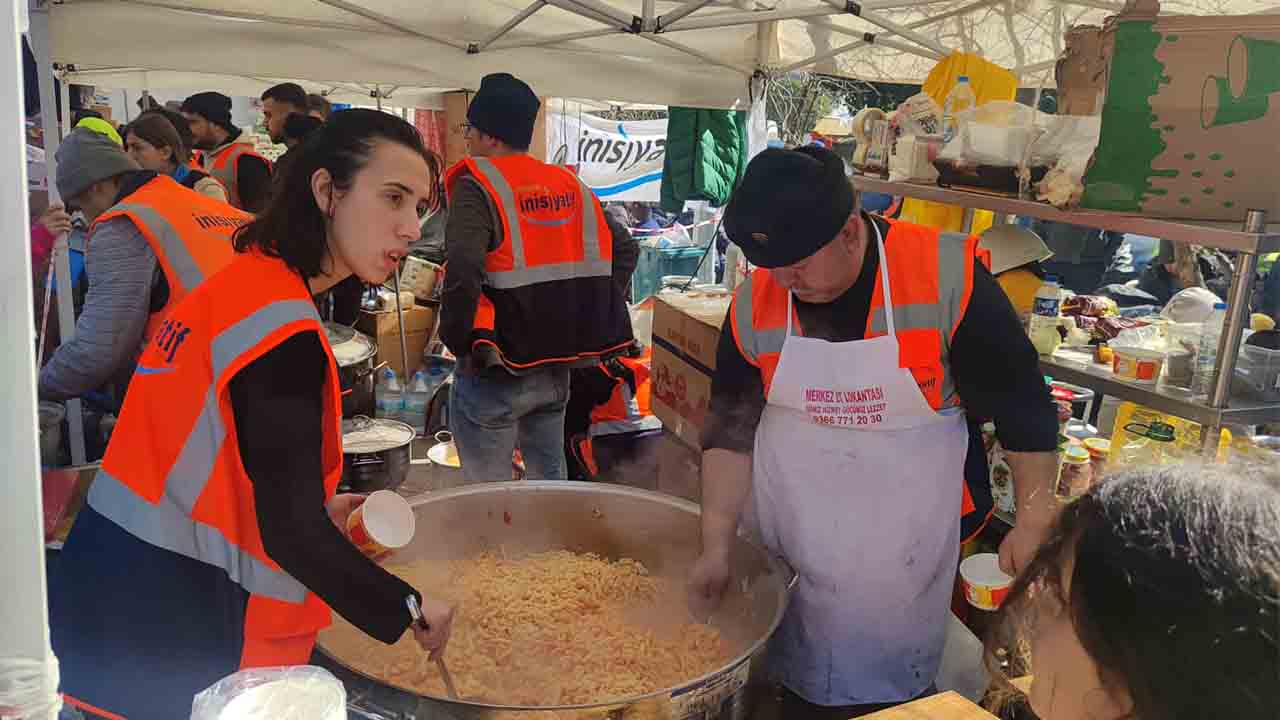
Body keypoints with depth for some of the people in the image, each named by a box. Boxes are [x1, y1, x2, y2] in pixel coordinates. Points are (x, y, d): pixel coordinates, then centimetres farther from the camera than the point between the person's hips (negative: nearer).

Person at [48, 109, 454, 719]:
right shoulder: (282, 327, -23)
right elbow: (292, 534, -26)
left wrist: (316, 507, 10)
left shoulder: (241, 281, 5)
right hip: (171, 634, -8)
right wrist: (408, 607, -14)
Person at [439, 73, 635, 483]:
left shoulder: (478, 187, -12)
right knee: (551, 481, 21)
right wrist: (584, 319, 13)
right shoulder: (569, 184, 8)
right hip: (559, 369, 6)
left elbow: (462, 273, -27)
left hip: (496, 373, -6)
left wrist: (456, 340, -14)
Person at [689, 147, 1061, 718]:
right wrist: (717, 546, -5)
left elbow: (1022, 403, -8)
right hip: (785, 540, 3)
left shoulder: (946, 277, -17)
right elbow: (731, 427, -3)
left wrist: (1034, 518, -9)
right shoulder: (754, 303, -8)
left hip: (909, 546, -2)